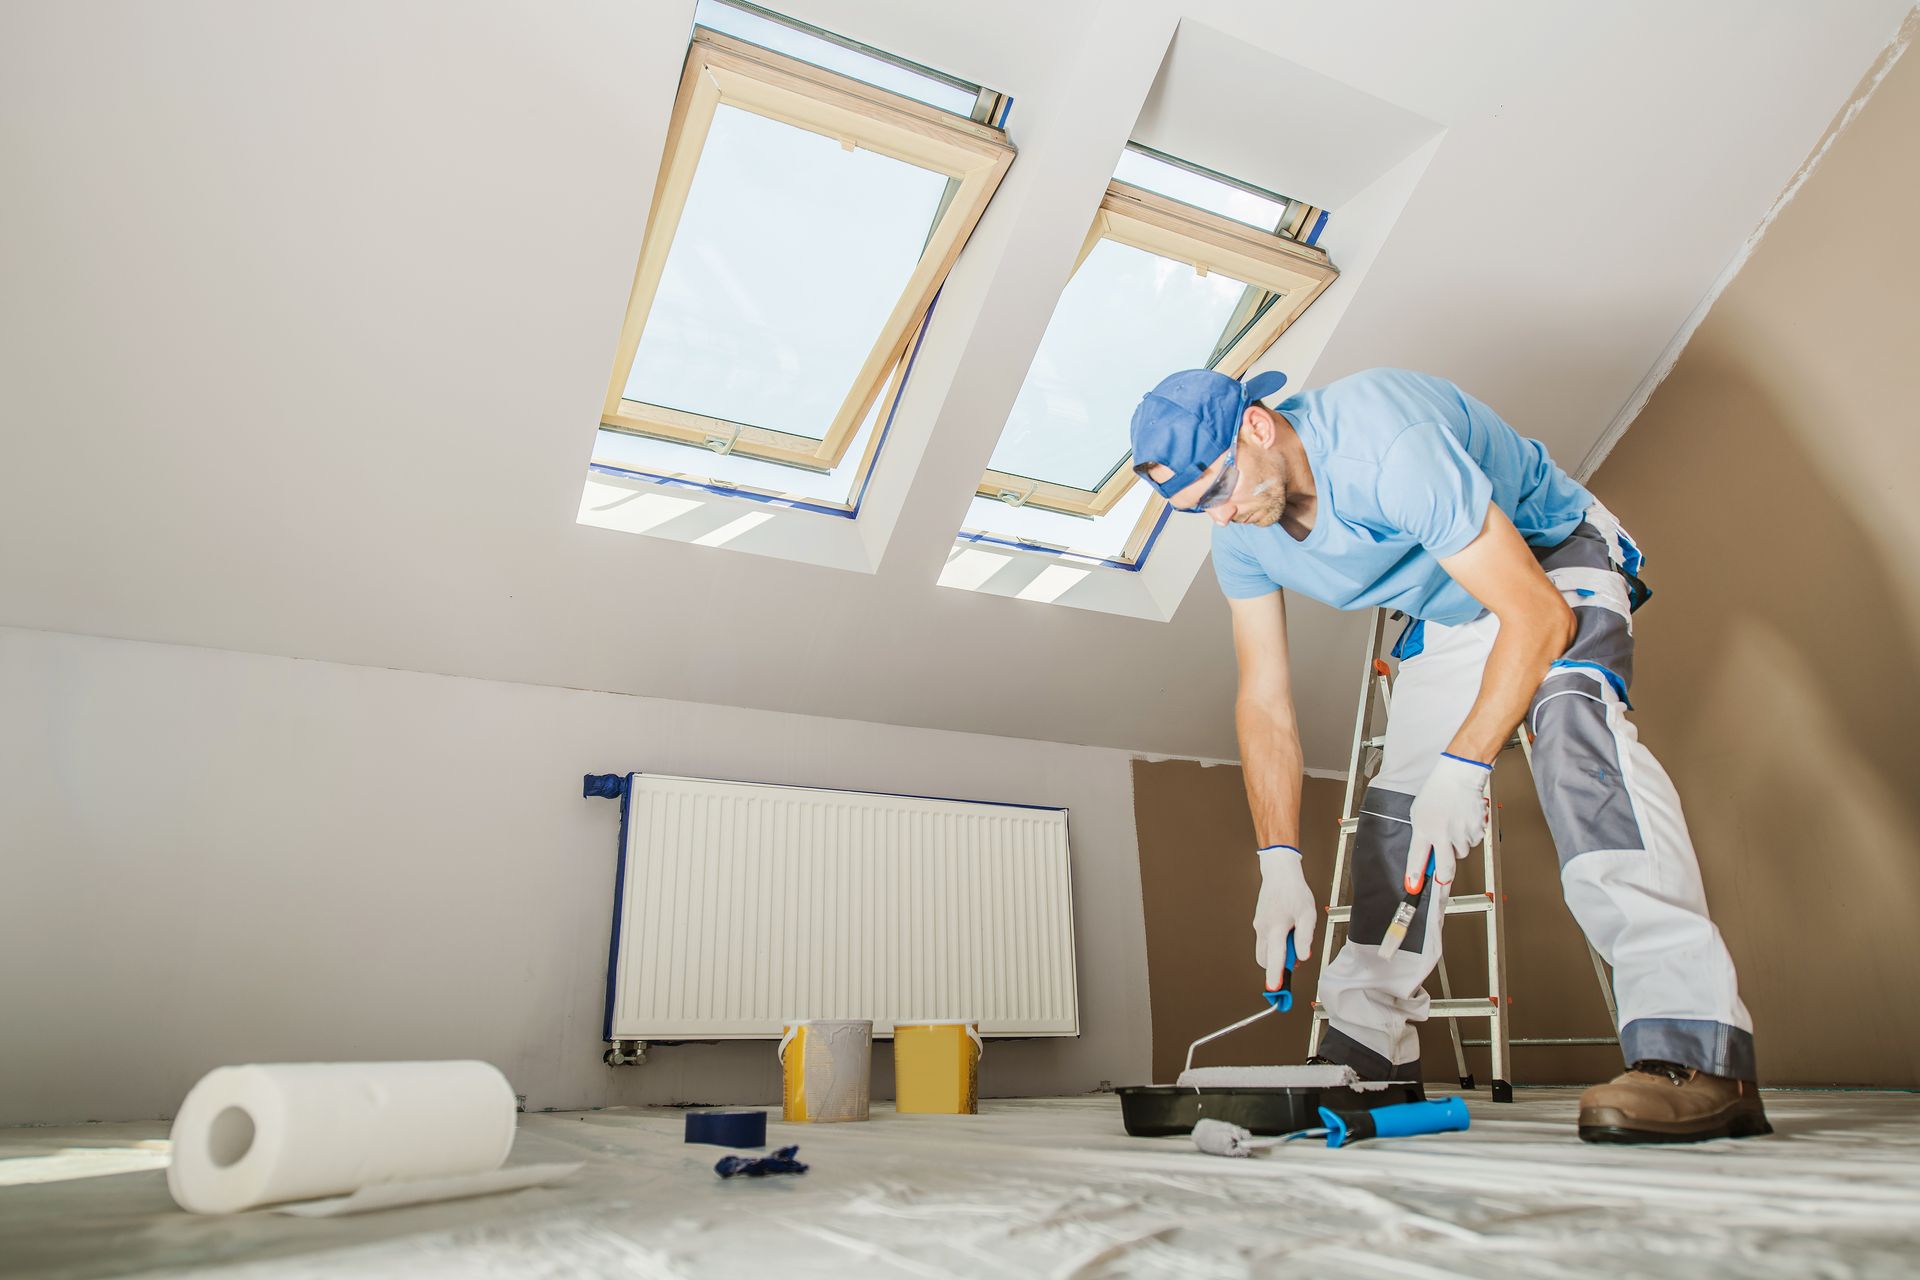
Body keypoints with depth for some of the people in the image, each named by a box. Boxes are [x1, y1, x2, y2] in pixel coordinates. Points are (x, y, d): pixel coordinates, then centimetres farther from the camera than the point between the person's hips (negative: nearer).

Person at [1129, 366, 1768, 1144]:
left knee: (1573, 730, -34)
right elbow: (1264, 704, -14)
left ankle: (1695, 1052, -39)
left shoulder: (1388, 445, -38)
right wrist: (1279, 862, -21)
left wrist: (1462, 766, -40)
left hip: (1554, 563, -6)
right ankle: (1365, 1055, 7)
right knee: (1396, 803, -1)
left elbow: (1539, 616, -36)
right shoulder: (1240, 538, -16)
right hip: (1448, 617, 6)